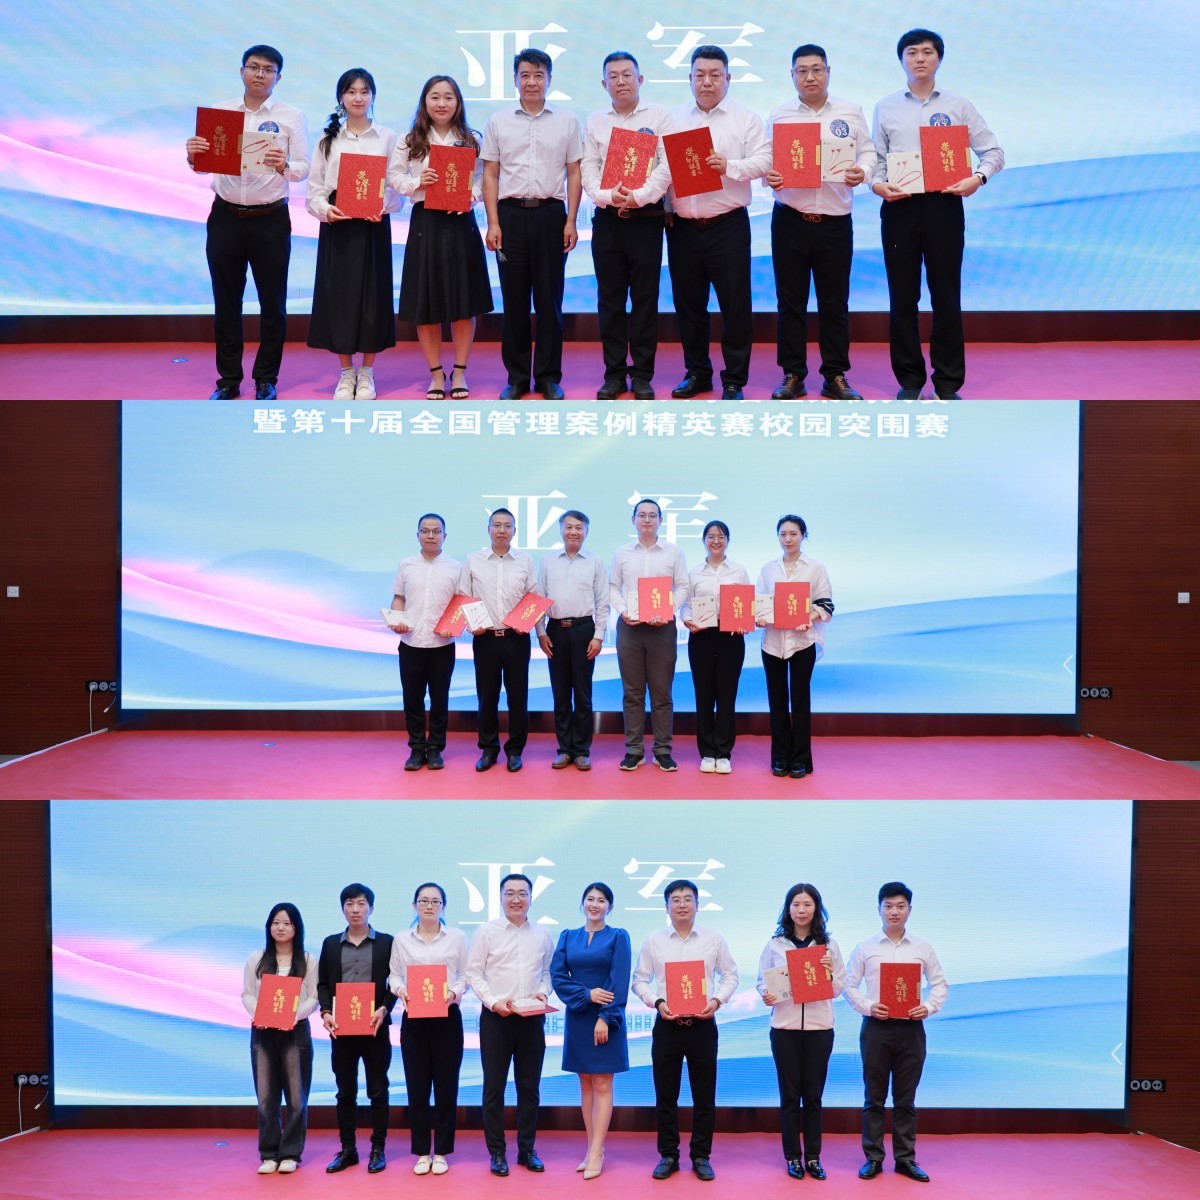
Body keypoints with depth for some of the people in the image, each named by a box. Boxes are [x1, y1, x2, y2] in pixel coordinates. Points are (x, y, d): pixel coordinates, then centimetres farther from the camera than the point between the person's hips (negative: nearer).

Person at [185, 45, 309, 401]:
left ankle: (266, 380, 16)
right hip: (225, 216, 2)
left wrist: (284, 166, -26)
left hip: (270, 219, -2)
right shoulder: (219, 112, 6)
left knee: (272, 302, 4)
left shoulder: (291, 117, 1)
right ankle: (228, 380, 16)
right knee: (226, 301, 7)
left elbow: (303, 169, -5)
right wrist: (192, 156, -17)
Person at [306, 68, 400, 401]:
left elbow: (398, 185, 1)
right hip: (337, 225, 1)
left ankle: (366, 373, 12)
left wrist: (384, 206, -18)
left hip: (374, 225, -1)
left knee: (372, 295, 0)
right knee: (337, 294, 1)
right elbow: (314, 186, 5)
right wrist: (324, 208, -15)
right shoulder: (329, 139, 9)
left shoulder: (387, 137, 6)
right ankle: (346, 373, 12)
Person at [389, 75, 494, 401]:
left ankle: (459, 372, 15)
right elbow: (394, 175, 5)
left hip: (461, 222, 0)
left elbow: (483, 177, 2)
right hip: (425, 222, 0)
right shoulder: (410, 141, 5)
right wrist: (417, 183, -13)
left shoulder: (471, 140, 5)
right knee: (426, 302, 3)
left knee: (464, 301, 3)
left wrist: (470, 196, -16)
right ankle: (436, 373, 15)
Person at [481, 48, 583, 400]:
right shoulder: (498, 121, 8)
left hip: (551, 213, 0)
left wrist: (571, 222, -1)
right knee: (514, 298, 3)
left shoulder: (566, 121, 7)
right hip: (511, 214, 1)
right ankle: (516, 377, 12)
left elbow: (574, 174, 7)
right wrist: (493, 223, -1)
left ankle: (549, 377, 11)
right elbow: (490, 175, 8)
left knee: (550, 298, 2)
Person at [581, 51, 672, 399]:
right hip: (607, 218, 2)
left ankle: (642, 375, 7)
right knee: (609, 298, 4)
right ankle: (614, 373, 11)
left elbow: (666, 166, -6)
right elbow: (588, 170, 5)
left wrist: (638, 196, -17)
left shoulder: (659, 116, 3)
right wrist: (607, 196, -14)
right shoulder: (595, 122, 12)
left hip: (645, 217, -2)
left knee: (645, 298, 0)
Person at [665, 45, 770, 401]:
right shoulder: (673, 120, 13)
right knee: (688, 303, 10)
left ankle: (734, 381, 6)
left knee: (735, 304, -2)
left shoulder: (746, 119, 4)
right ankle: (696, 372, 23)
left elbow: (763, 161, -6)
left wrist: (729, 166, -21)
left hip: (727, 225, -3)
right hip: (682, 225, 3)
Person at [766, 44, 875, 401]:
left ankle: (836, 376, 12)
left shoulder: (850, 113, 7)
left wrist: (862, 171, -13)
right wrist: (768, 177, -16)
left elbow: (867, 152, 8)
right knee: (790, 300, 4)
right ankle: (792, 375, 12)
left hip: (835, 221, 0)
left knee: (835, 302, 4)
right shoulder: (779, 116, 7)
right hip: (789, 220, 0)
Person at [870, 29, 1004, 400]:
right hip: (899, 206, 1)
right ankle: (909, 380, 13)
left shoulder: (959, 106, 8)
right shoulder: (886, 108, 9)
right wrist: (877, 184, -13)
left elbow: (992, 151, 6)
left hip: (943, 205, -1)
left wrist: (978, 177, -13)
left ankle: (948, 383, 7)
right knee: (902, 296, 3)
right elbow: (876, 158, 7)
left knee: (946, 295, 0)